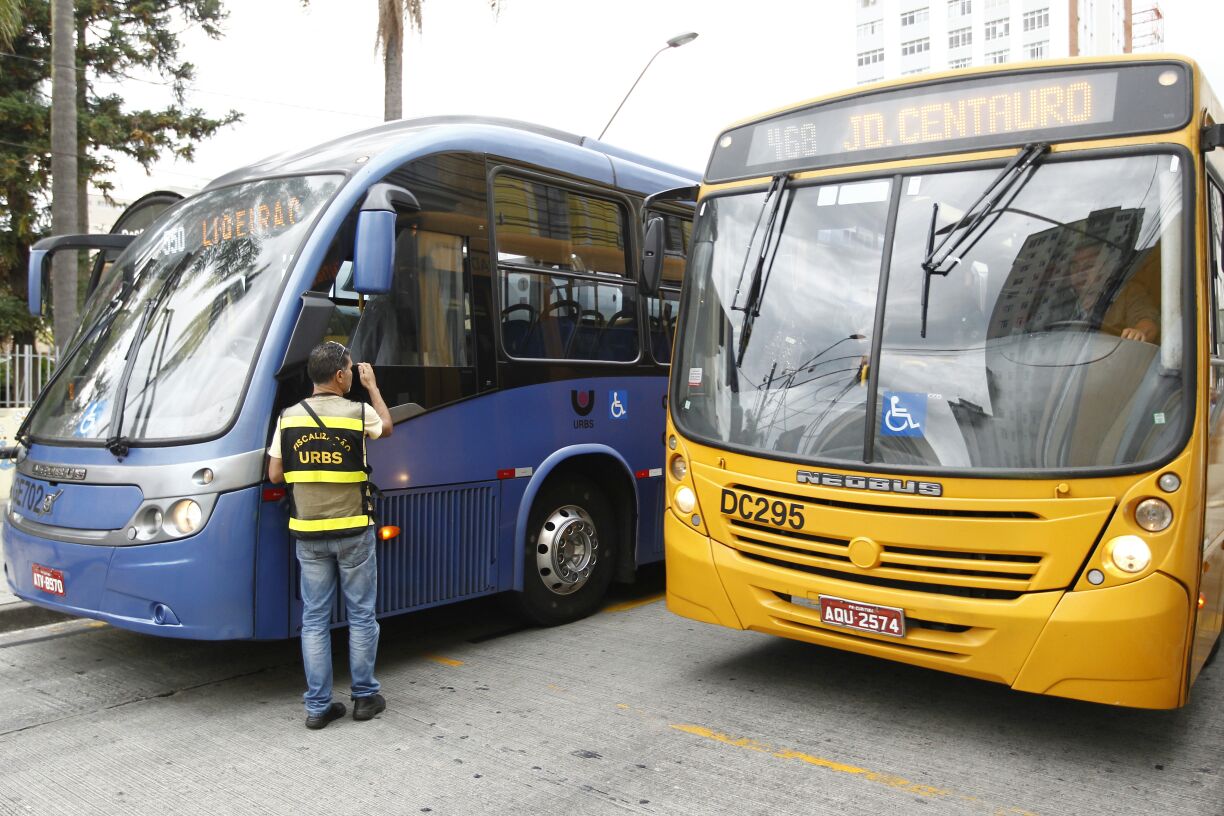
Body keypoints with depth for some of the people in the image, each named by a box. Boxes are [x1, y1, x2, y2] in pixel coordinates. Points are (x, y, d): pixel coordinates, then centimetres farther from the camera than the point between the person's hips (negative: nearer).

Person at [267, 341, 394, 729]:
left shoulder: (289, 417, 0)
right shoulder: (359, 413, -9)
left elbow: (275, 474, 4)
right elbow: (386, 427, 14)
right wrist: (372, 385, 25)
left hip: (308, 533, 3)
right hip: (353, 531, -3)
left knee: (314, 618, 10)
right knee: (361, 615, 10)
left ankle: (318, 705, 14)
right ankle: (365, 696, 19)